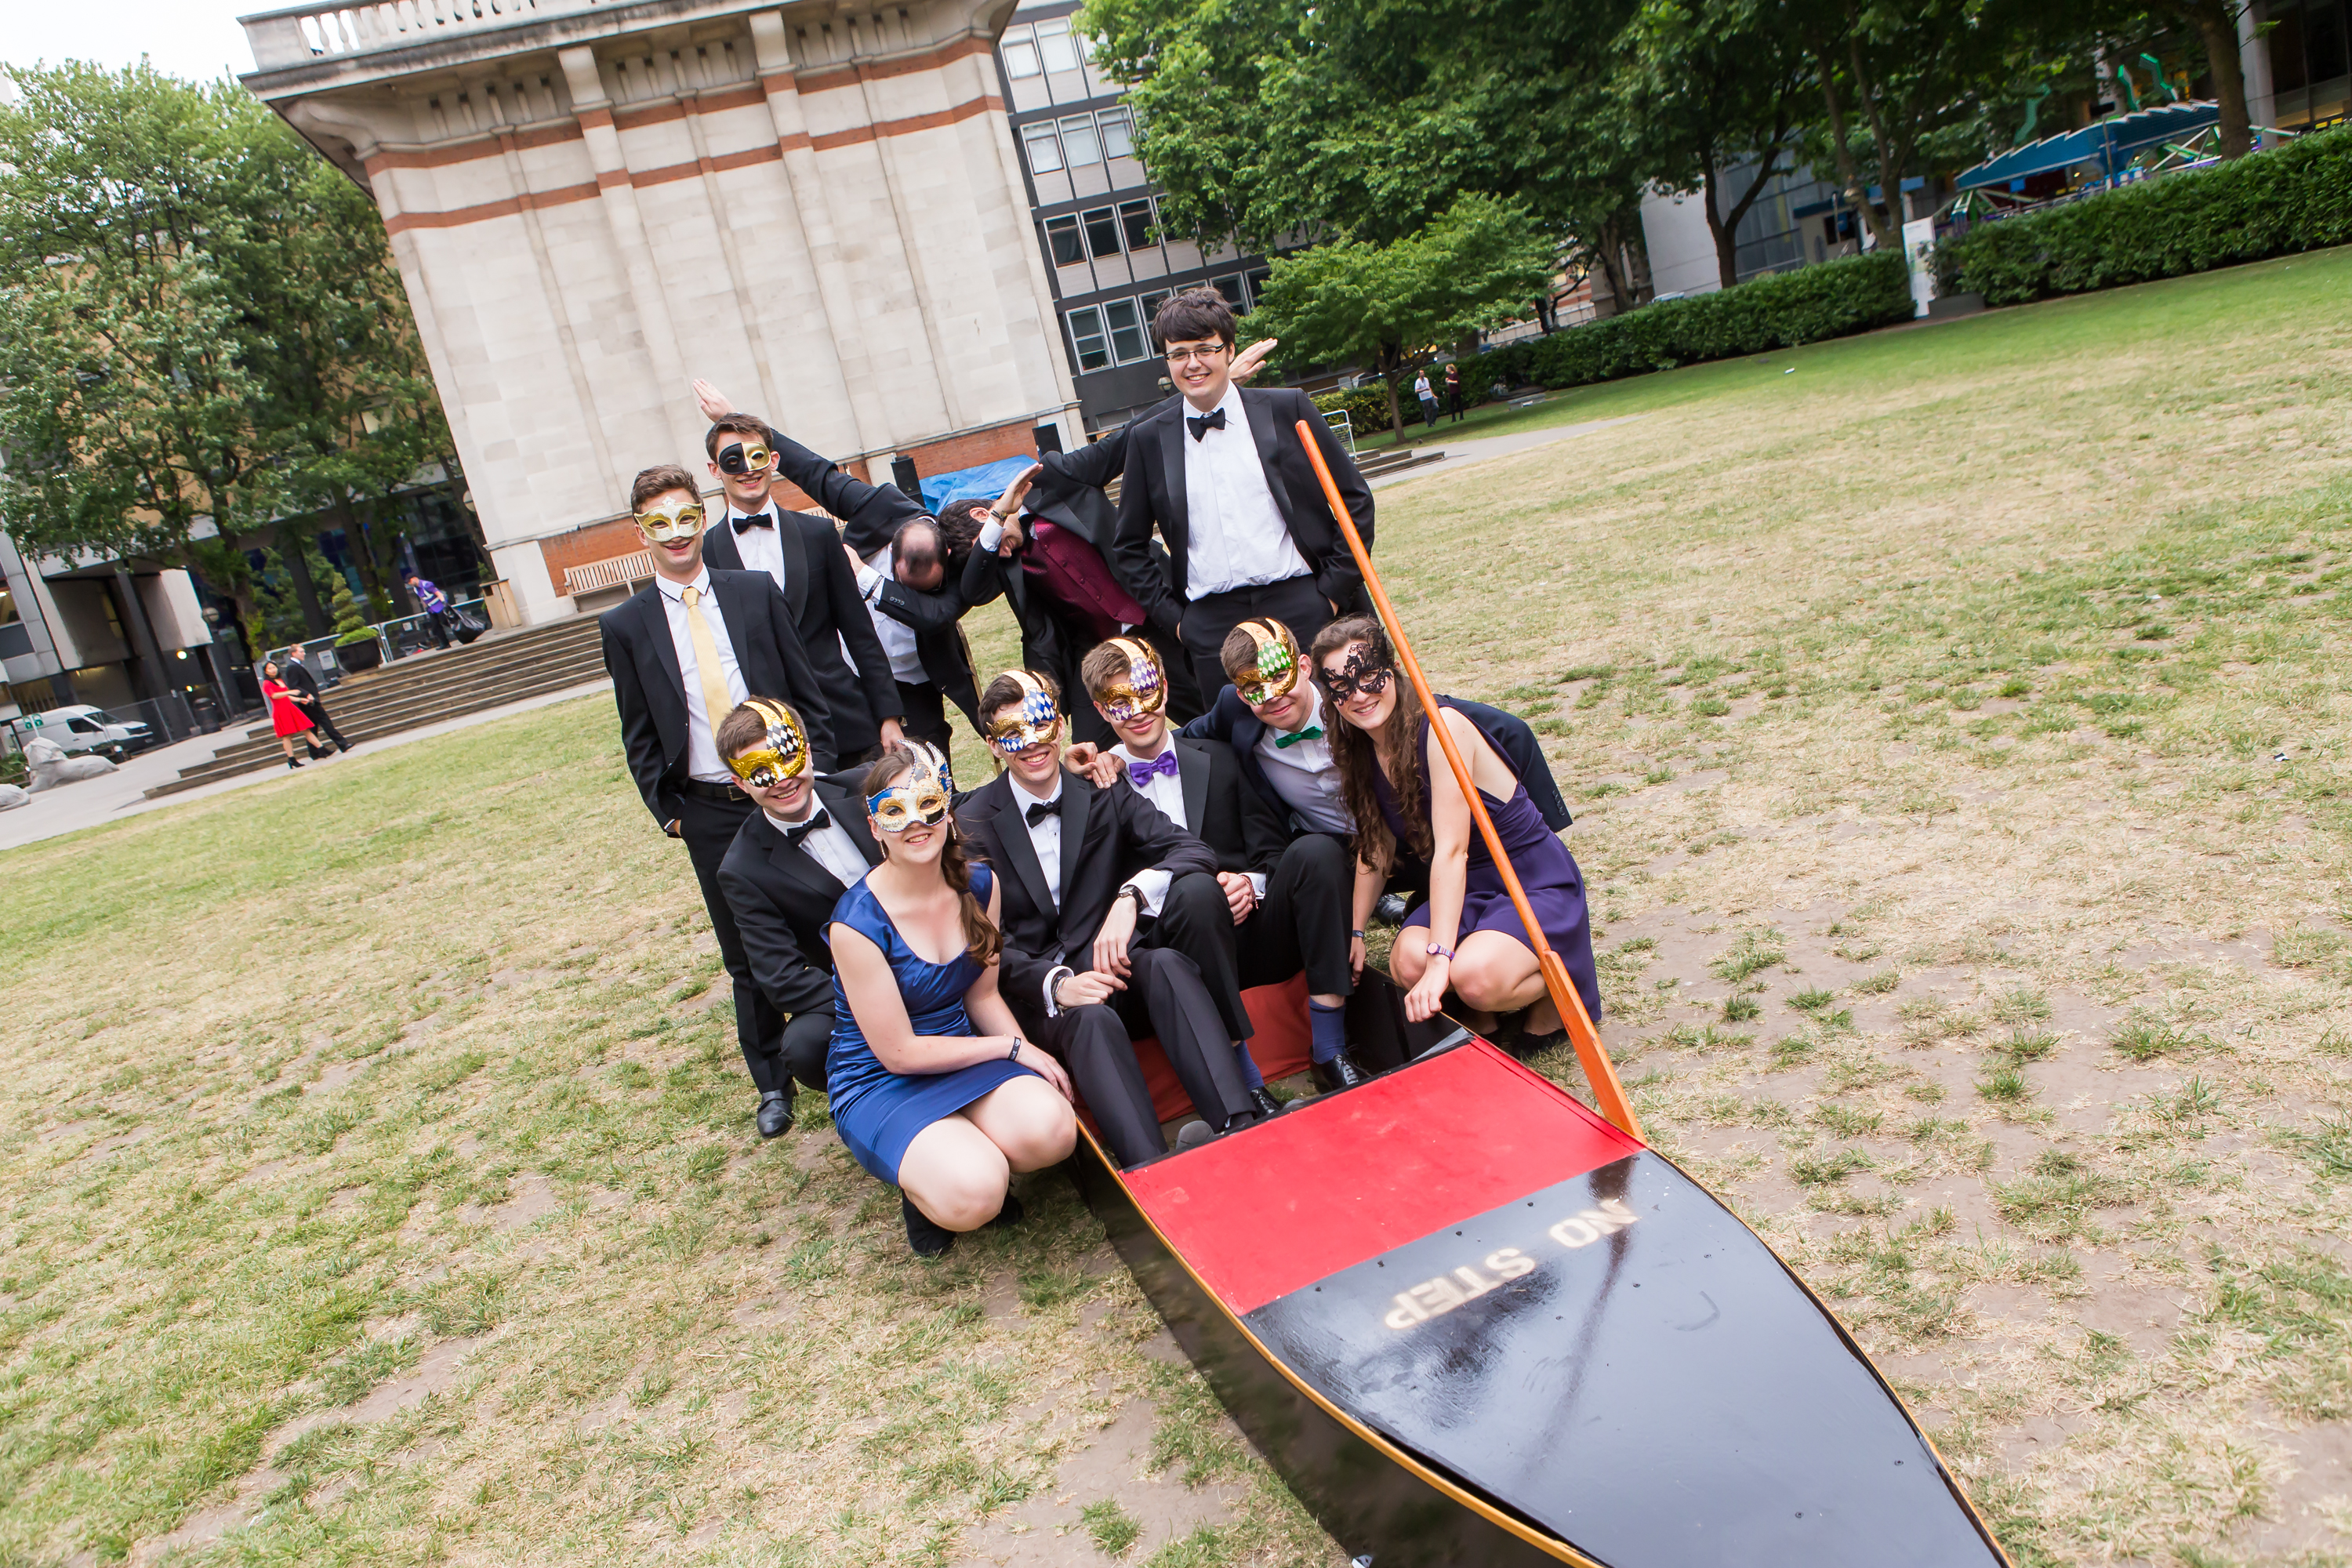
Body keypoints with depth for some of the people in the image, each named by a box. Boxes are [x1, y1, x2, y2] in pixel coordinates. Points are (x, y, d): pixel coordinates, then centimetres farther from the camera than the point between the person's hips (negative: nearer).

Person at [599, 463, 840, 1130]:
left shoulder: (757, 592, 2)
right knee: (746, 955, 9)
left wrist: (818, 772, -2)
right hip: (708, 813, 0)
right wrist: (669, 812, 0)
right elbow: (639, 738, 5)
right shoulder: (625, 626, 1)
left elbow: (808, 692, 4)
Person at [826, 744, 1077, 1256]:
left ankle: (967, 1157, 6)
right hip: (879, 1082, -5)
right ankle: (923, 1179, 5)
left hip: (964, 1053, 5)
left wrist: (1030, 1051, -11)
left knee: (1052, 1129, -27)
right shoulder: (857, 922, -20)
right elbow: (898, 1053, -15)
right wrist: (1013, 1047, -10)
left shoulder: (980, 885, -2)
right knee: (973, 1195, -32)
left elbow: (983, 994, 8)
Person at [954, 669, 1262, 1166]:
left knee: (1168, 964, -32)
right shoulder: (972, 823, 3)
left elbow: (1195, 851, -4)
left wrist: (1132, 894, -24)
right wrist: (1054, 983, -23)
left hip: (1114, 964, 2)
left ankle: (1239, 1128, -44)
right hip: (1036, 991, -2)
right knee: (1092, 1020, -36)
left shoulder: (1103, 795, 9)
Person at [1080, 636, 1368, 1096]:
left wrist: (1252, 883, -11)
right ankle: (1244, 1081, -34)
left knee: (1316, 849, -25)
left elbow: (1272, 852, 10)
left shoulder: (1219, 759, 14)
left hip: (1253, 931, 3)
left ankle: (1329, 1050, -23)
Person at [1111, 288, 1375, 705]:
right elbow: (1128, 546, 15)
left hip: (1302, 607, 0)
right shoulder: (1148, 438, 8)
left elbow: (1354, 498, 6)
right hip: (1212, 625, 1)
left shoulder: (1286, 409, 4)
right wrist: (1170, 615, 6)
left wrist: (1336, 589, 0)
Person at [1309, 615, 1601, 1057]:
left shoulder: (1441, 725, -22)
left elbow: (1451, 850, -28)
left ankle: (1553, 997, 1)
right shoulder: (1359, 750, 1)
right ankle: (1481, 1020, 4)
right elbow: (1375, 848, 9)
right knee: (1408, 962, -27)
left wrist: (1440, 957, -33)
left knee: (1475, 976, -33)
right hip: (1464, 891, 6)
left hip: (1536, 883, -6)